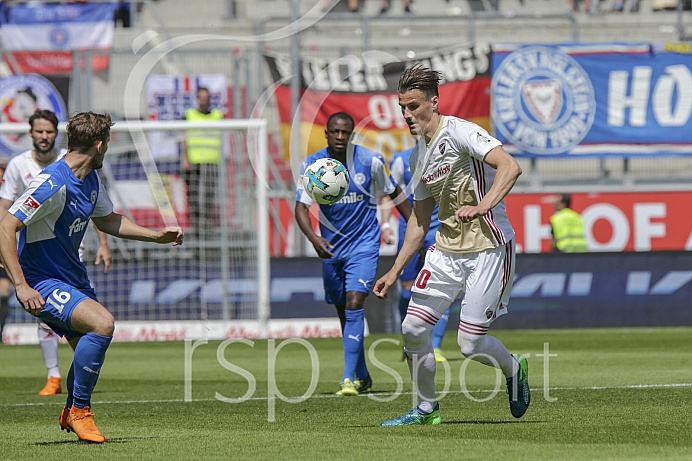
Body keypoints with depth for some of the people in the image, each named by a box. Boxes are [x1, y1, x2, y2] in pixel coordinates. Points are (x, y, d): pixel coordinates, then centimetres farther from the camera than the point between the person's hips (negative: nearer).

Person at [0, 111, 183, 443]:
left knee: (90, 347, 12)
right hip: (42, 284, -10)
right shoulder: (53, 184, -23)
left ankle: (71, 414, 37)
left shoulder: (91, 180, 7)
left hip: (73, 279, 10)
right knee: (102, 323, -26)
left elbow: (107, 219, 26)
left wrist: (157, 236, 18)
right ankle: (80, 411, -12)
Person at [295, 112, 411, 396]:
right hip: (331, 248, 3)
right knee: (343, 312, 11)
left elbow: (394, 194, 6)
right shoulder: (312, 164, -7)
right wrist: (313, 238, -31)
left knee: (354, 304, -19)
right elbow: (301, 207, -13)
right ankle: (363, 377, 29)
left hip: (363, 245, -3)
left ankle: (350, 379, -20)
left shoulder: (370, 161, -8)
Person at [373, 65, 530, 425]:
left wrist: (482, 206, -40)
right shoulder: (418, 157, 12)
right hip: (446, 250, 8)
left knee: (470, 344, -8)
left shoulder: (460, 132, -14)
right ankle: (426, 409, 16)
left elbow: (510, 166, -27)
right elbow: (420, 217, 21)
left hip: (488, 249, -7)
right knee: (413, 328, -1)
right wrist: (395, 271, 18)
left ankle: (514, 369, 24)